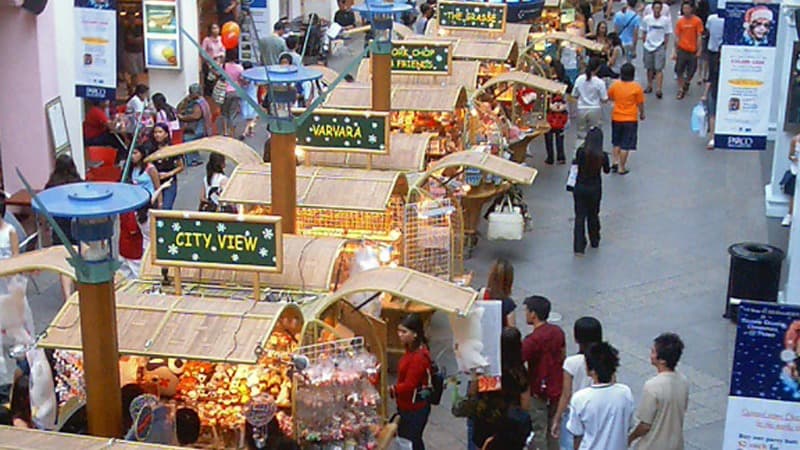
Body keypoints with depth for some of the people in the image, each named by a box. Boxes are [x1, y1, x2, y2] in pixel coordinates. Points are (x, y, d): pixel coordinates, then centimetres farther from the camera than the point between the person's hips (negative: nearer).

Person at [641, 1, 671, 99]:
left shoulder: (666, 20, -6)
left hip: (660, 47, -2)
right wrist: (644, 43, 10)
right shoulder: (646, 19, -3)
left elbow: (667, 35, 1)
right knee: (649, 68, 13)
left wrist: (665, 46, 1)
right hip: (648, 46, 2)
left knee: (659, 69, -7)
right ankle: (649, 86, 28)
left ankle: (659, 89, -9)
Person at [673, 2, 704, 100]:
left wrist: (699, 50, -6)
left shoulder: (697, 21, -5)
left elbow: (699, 37, -3)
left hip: (693, 51, -1)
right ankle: (680, 90, 10)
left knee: (691, 71, 10)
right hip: (682, 50, 1)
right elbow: (677, 37, 4)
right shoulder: (679, 22, 1)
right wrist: (675, 52, 3)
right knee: (679, 71, 0)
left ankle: (687, 83, 38)